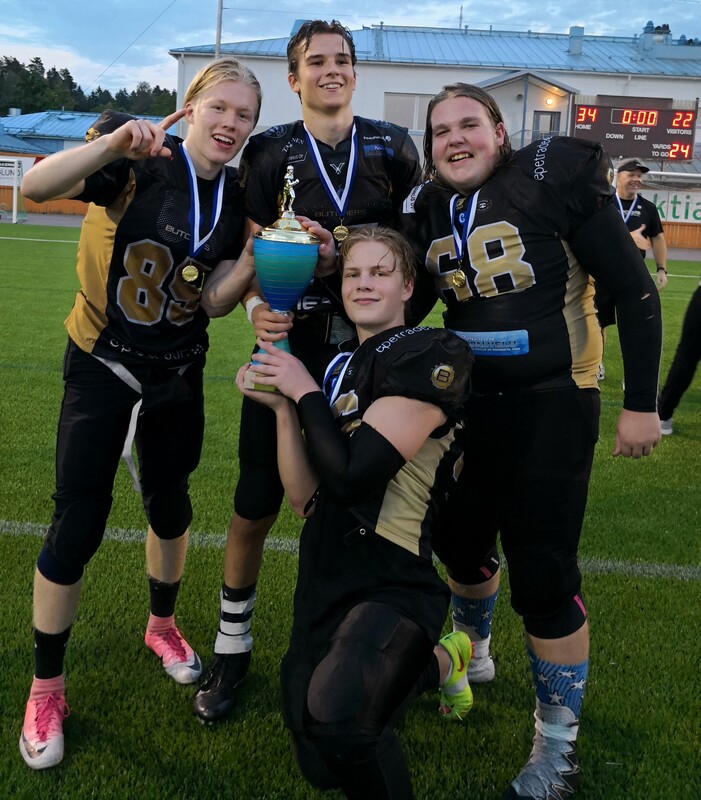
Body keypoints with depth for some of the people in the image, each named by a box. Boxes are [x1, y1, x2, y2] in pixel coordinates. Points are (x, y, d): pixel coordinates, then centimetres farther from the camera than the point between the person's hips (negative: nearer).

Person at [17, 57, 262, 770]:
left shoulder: (237, 197, 0)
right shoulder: (142, 163, -15)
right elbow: (35, 186, -30)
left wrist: (262, 255, -17)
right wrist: (116, 142, -41)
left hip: (178, 372, 5)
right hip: (102, 364, -4)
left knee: (169, 504, 17)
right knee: (77, 524, -5)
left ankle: (162, 626, 45)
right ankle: (45, 688, 15)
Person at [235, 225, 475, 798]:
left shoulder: (434, 356, -8)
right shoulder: (341, 365, 14)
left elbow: (351, 474, -18)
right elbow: (306, 499, 7)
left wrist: (305, 391, -5)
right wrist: (282, 406, -2)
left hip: (391, 587, -8)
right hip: (323, 585, 8)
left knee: (334, 717, -37)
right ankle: (441, 661, 35)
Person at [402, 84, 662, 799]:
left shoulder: (554, 178, -12)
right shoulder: (426, 211, 4)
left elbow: (634, 291, -10)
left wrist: (641, 404, -11)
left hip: (550, 403, -5)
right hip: (468, 400, 6)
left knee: (543, 576, -6)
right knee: (461, 540, 18)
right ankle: (471, 655, 48)